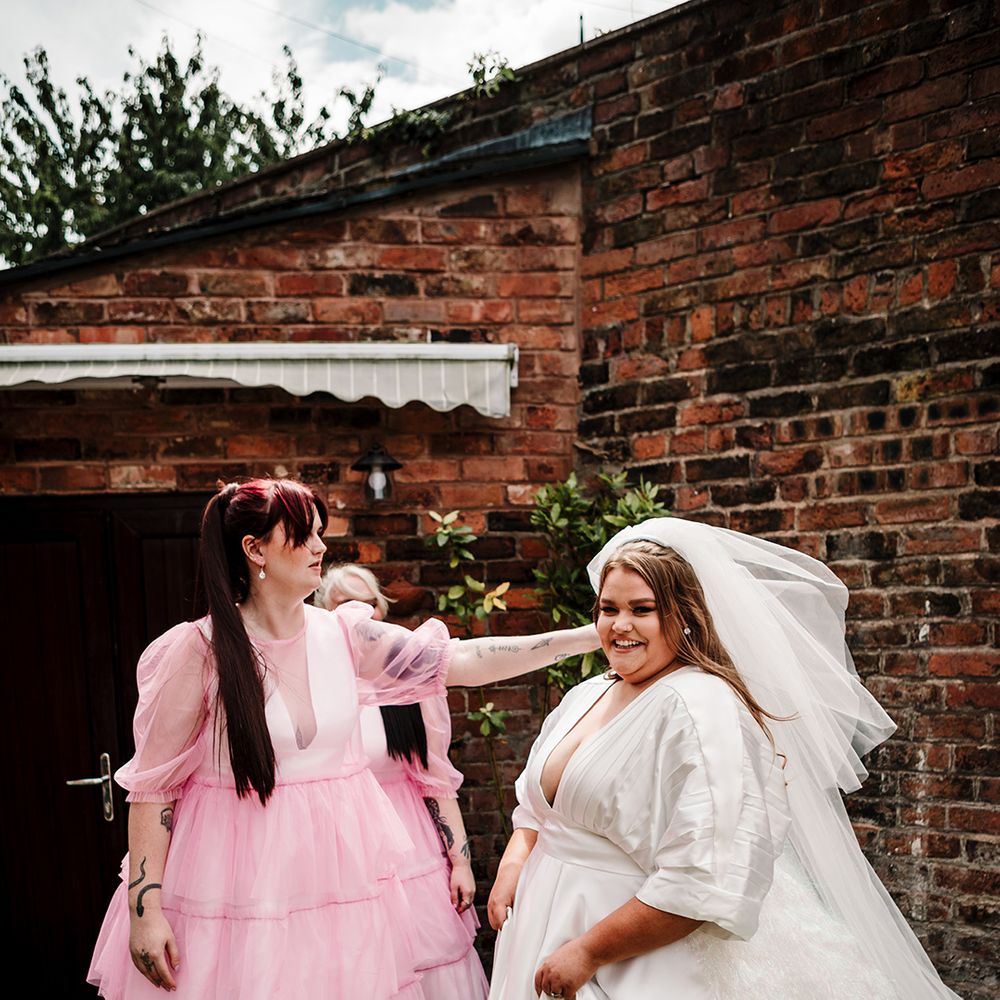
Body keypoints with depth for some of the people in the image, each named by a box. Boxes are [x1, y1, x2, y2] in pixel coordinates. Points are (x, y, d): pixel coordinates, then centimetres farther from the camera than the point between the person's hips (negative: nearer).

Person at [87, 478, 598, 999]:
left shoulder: (344, 636, 0)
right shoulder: (199, 650, -11)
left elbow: (461, 661, -2)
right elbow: (153, 782, -7)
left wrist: (585, 637, -6)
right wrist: (145, 907, -12)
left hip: (337, 873, 4)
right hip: (240, 881, -3)